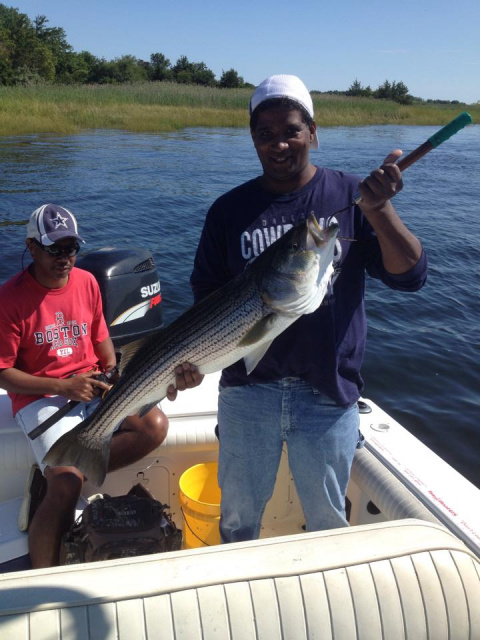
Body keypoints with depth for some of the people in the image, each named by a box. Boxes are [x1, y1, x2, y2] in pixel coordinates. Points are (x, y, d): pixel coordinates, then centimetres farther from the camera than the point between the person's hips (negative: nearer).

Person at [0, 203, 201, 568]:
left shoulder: (87, 282, 3)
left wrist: (113, 370, -2)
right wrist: (62, 387, -18)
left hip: (94, 387, 6)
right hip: (40, 398, -5)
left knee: (155, 426, -17)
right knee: (68, 484, -25)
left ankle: (55, 477, -6)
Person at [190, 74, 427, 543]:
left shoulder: (351, 197, -3)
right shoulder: (230, 209, 1)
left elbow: (409, 275, -10)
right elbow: (205, 297, 5)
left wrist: (379, 210, -26)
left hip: (329, 394, -1)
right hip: (246, 390, 1)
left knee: (328, 523, 19)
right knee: (238, 518, 20)